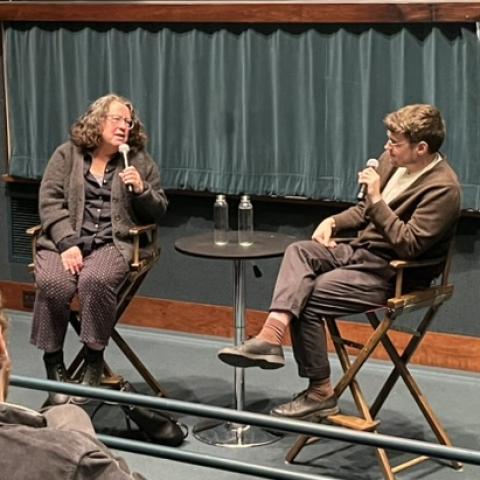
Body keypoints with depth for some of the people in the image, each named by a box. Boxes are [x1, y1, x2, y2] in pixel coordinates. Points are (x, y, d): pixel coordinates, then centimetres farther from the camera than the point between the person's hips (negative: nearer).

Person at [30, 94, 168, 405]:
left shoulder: (140, 161, 14)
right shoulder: (66, 155, 11)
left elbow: (157, 212, 14)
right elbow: (50, 201, 0)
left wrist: (141, 190, -8)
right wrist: (67, 244, -14)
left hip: (113, 242, 0)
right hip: (64, 239, 1)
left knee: (96, 280, -34)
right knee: (53, 283, -31)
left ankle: (94, 364, -19)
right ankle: (54, 365, -15)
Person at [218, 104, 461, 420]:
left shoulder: (443, 188, -19)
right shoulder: (391, 162, 7)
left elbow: (409, 245, -25)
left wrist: (378, 200, -26)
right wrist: (333, 222, 3)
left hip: (392, 274, -9)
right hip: (362, 251, 9)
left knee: (308, 299, -17)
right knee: (299, 251, -14)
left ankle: (321, 393, -3)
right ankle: (271, 337, -29)